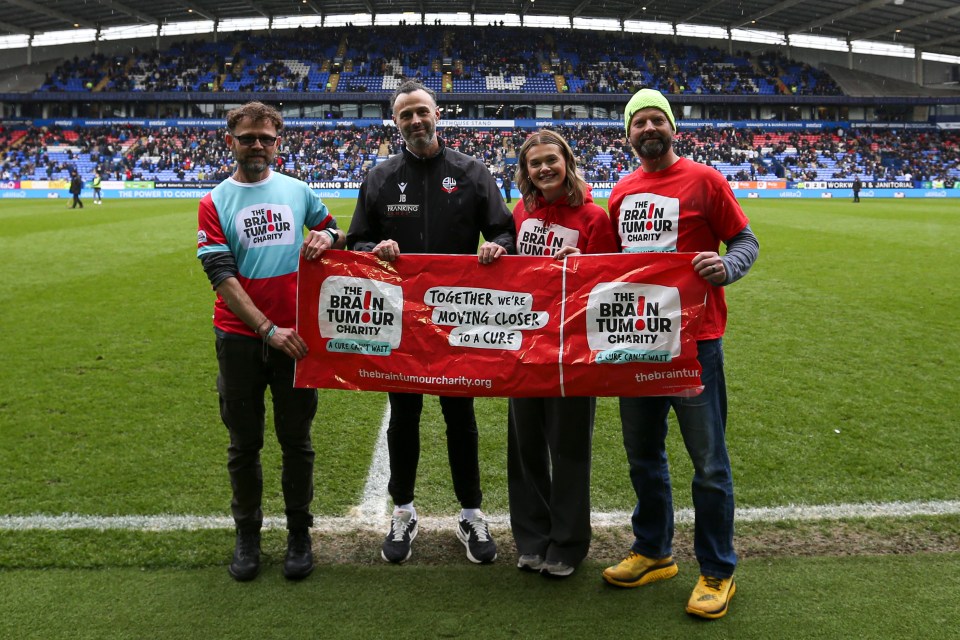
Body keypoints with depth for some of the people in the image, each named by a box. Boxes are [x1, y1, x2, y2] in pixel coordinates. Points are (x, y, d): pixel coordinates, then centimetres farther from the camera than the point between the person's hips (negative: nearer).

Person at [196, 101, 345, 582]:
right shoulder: (214, 203, -1)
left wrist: (326, 237, -7)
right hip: (240, 338, -1)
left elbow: (334, 234, 20)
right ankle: (247, 533, 28)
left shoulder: (299, 191, 6)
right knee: (245, 443, 11)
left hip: (295, 334, 1)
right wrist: (268, 330, -19)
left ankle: (299, 533, 25)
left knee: (296, 439, 9)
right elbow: (222, 277, -10)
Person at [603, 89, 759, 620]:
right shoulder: (621, 192, 11)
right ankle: (652, 553, 34)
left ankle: (717, 572, 18)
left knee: (708, 460, 2)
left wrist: (726, 267, -22)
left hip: (693, 337, -5)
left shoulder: (703, 180, -4)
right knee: (642, 453, 16)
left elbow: (746, 241, -3)